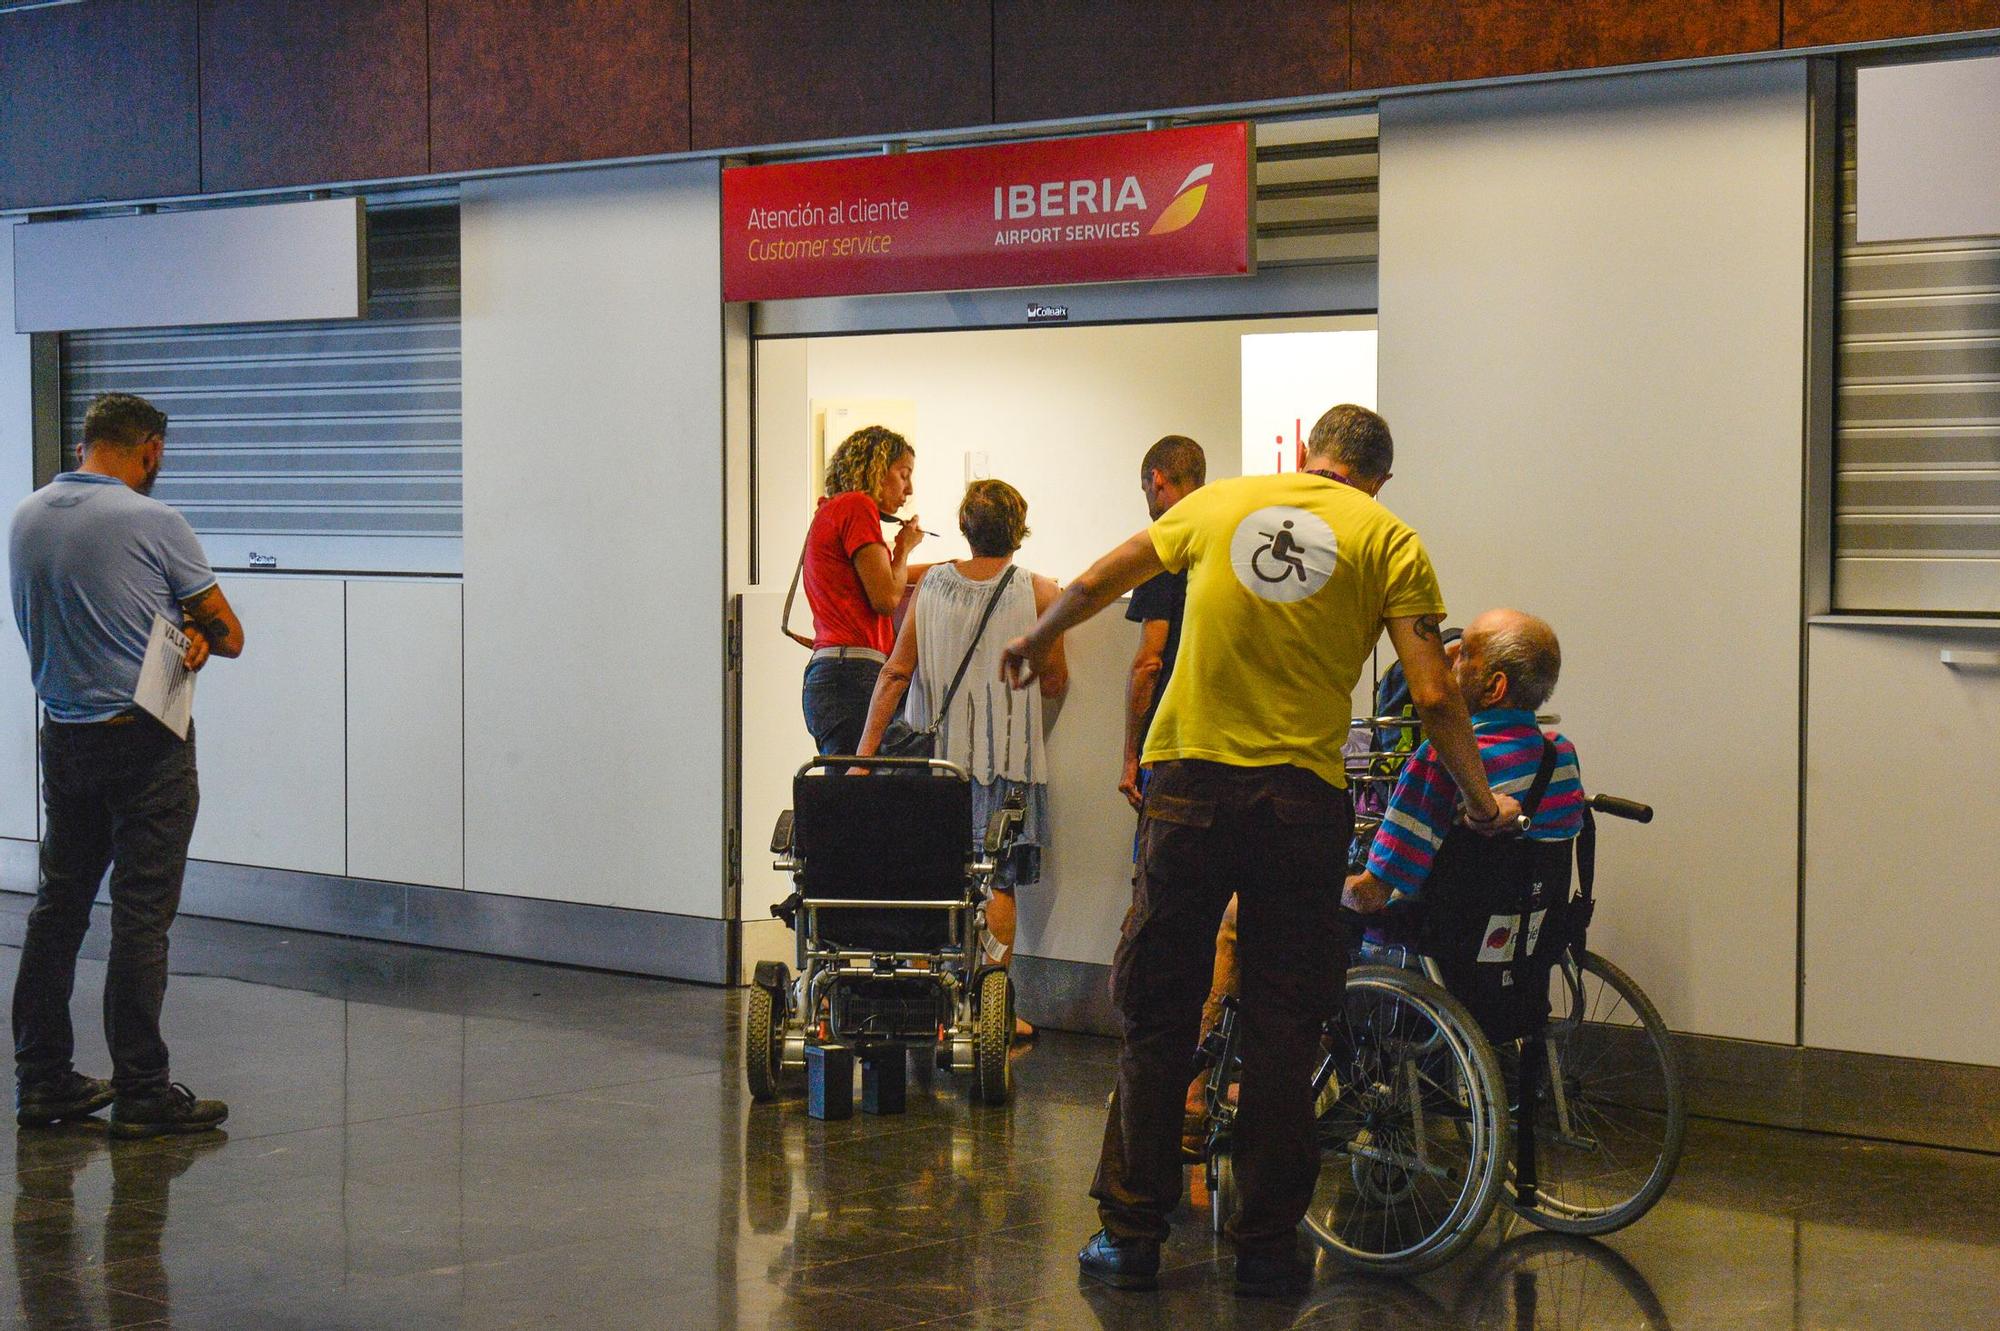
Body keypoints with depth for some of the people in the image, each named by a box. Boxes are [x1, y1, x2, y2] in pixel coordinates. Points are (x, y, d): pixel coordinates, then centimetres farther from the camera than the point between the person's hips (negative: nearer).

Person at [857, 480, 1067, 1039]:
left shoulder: (932, 584, 2)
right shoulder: (1039, 592, -4)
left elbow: (896, 673, 1)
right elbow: (1056, 683, 2)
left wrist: (865, 750, 3)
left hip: (935, 748, 2)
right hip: (1005, 755, -2)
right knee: (998, 882, 2)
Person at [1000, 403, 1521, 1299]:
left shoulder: (1222, 501, 11)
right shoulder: (1390, 542, 4)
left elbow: (1096, 584, 22)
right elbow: (1432, 696, -3)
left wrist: (1036, 641, 41)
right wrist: (1481, 801, 10)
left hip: (1191, 775, 1)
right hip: (1302, 793, -1)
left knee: (1155, 1015, 9)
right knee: (1282, 1025, 7)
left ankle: (1129, 1234, 12)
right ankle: (1268, 1247, 10)